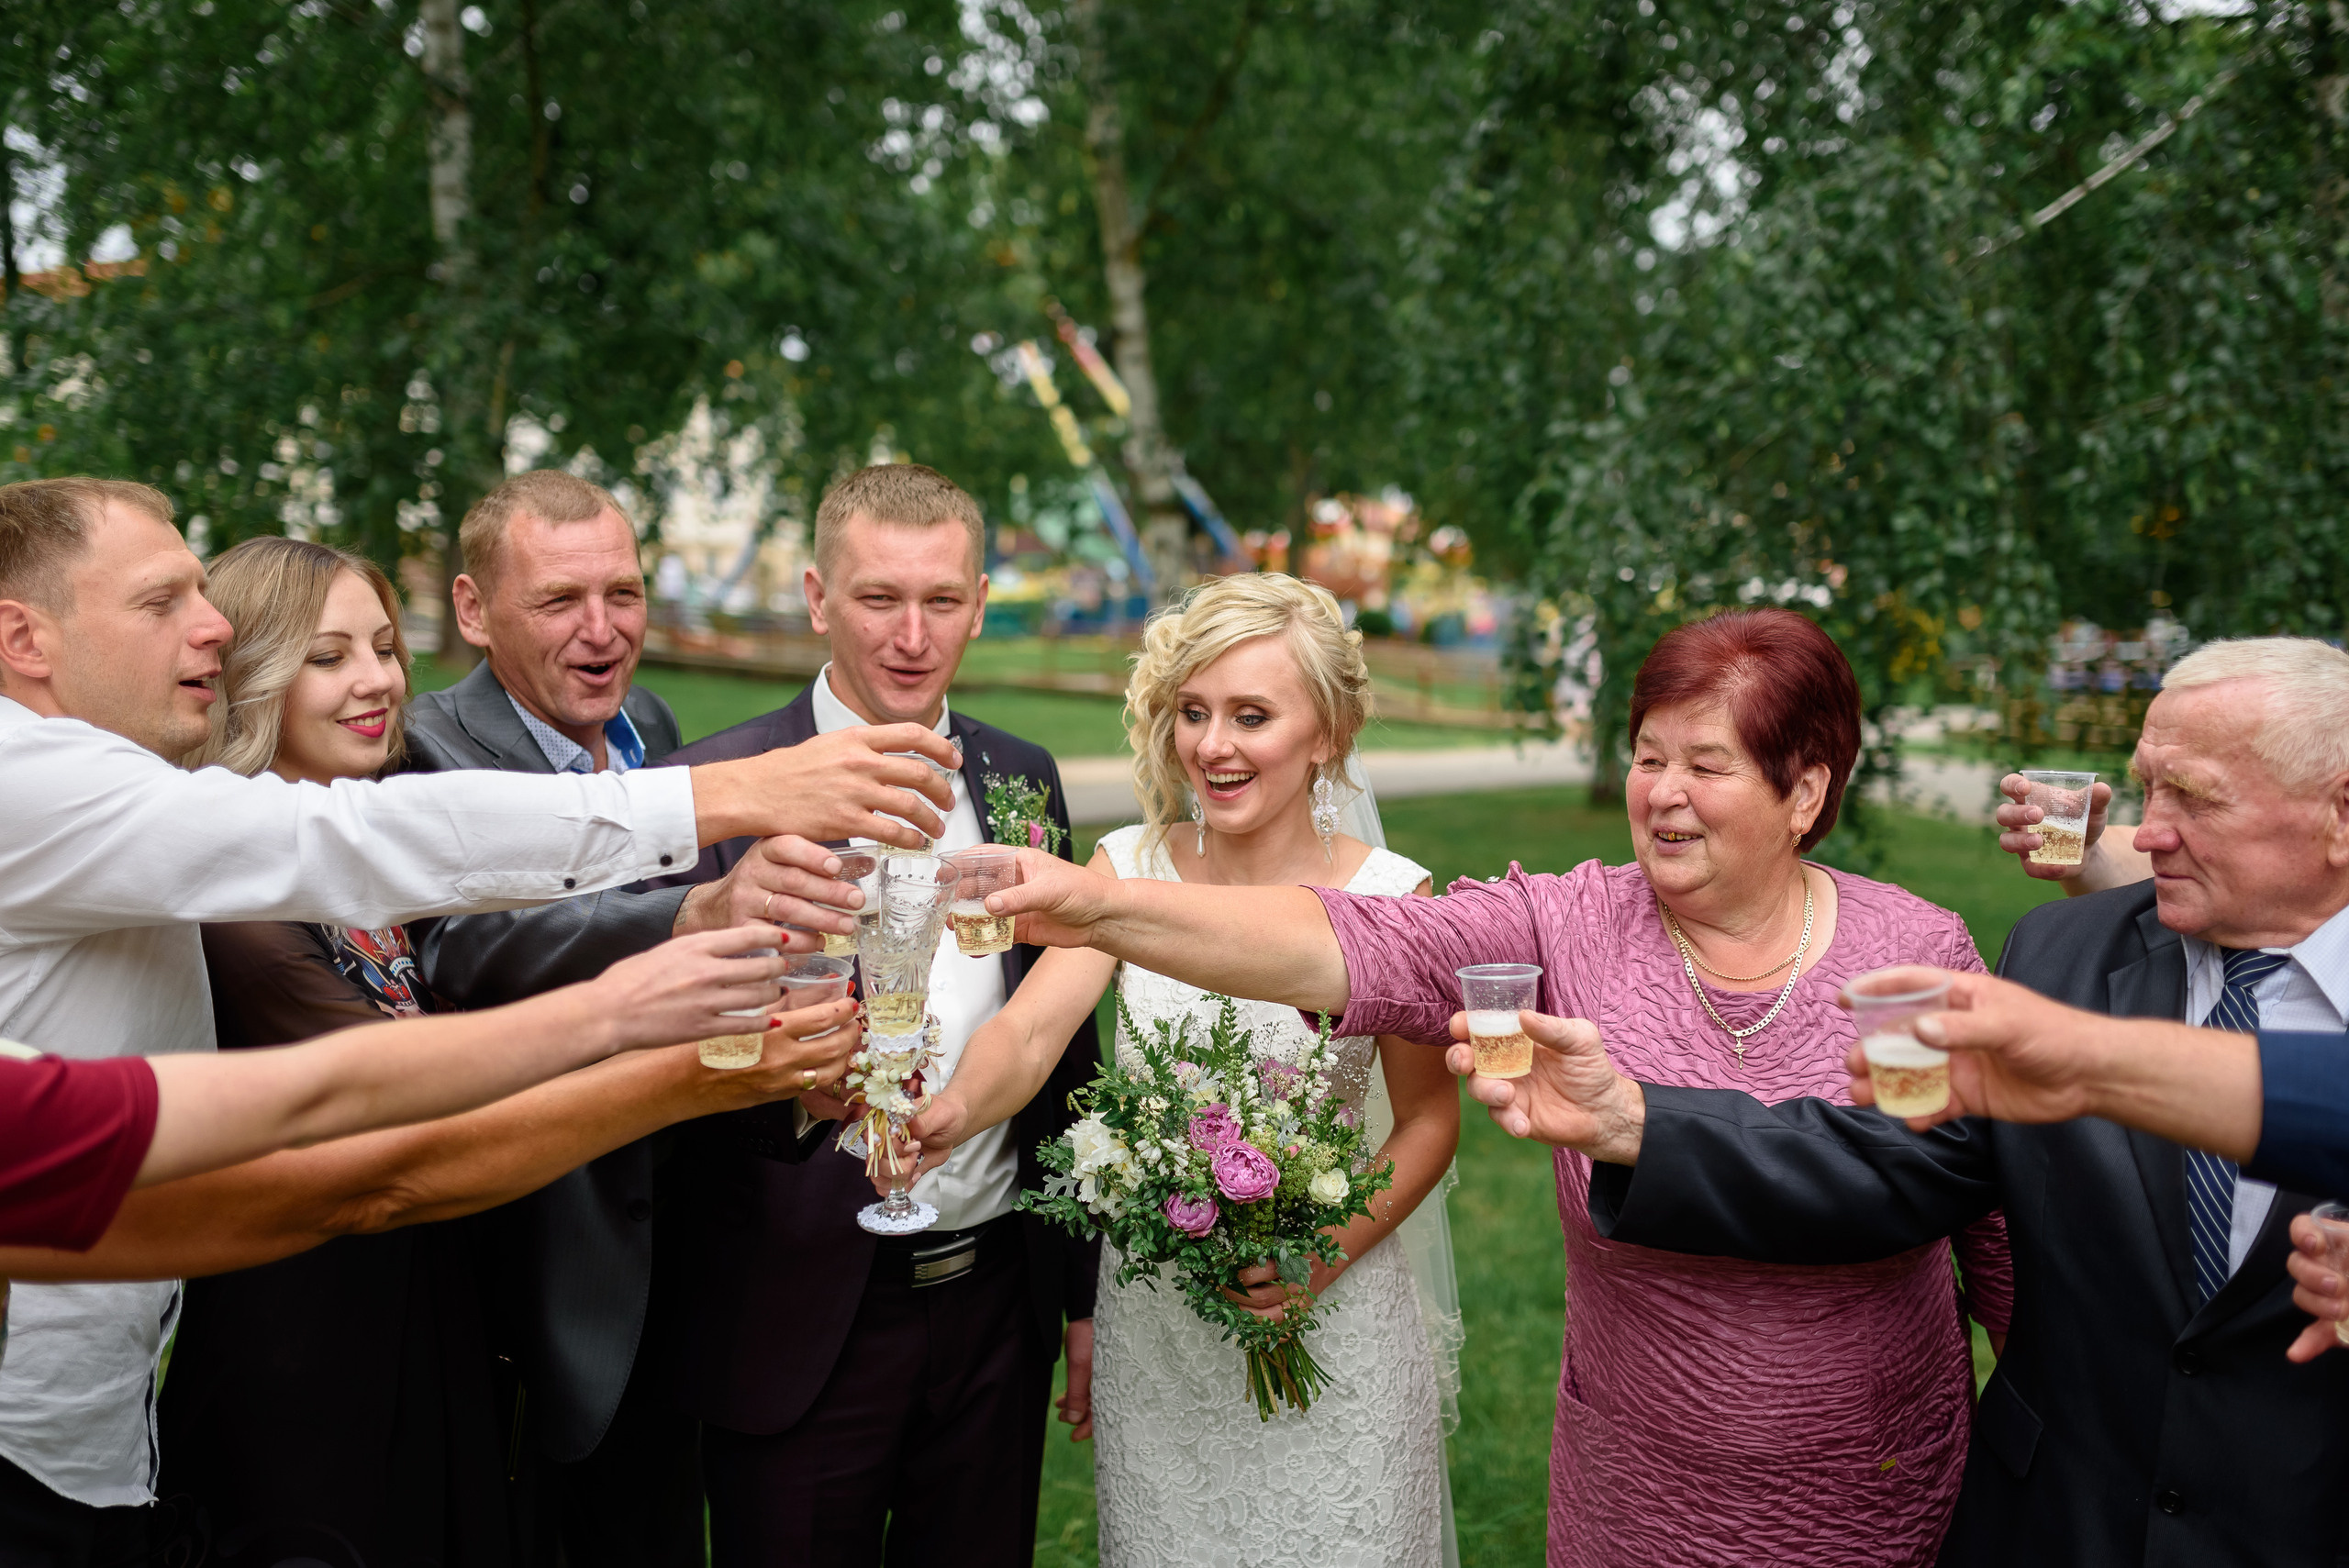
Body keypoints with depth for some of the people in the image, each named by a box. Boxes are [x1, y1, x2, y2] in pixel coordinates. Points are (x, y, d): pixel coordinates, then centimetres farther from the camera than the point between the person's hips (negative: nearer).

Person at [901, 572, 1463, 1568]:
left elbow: (1429, 1115, -1)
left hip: (1329, 1333, -1)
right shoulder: (1129, 868, -5)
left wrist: (1335, 1248, -17)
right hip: (1152, 1329, 2)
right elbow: (1032, 1028, -19)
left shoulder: (1391, 897, -10)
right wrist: (953, 1110, -41)